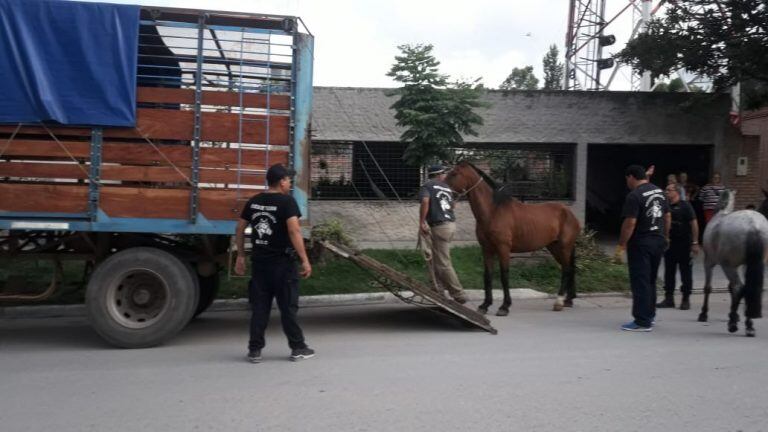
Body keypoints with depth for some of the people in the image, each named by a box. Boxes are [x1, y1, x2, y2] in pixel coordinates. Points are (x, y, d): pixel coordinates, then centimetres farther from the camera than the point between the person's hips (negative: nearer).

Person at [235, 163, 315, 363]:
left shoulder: (253, 202, 8)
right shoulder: (286, 201, -11)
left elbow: (240, 229, 13)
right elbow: (294, 231, -20)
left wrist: (241, 256, 21)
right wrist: (305, 260, -19)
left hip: (259, 262, 5)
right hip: (282, 263, -5)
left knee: (259, 307, 10)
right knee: (288, 307, 4)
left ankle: (255, 350, 12)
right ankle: (298, 348, 14)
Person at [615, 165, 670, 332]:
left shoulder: (634, 196, -17)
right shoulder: (659, 191, 9)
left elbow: (630, 223, -21)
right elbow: (667, 216, 15)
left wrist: (622, 244, -14)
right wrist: (665, 236, 24)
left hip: (641, 244, -8)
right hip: (658, 241, 8)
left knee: (640, 282, -3)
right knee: (651, 280, 19)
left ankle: (642, 322, -2)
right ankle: (650, 314, 29)